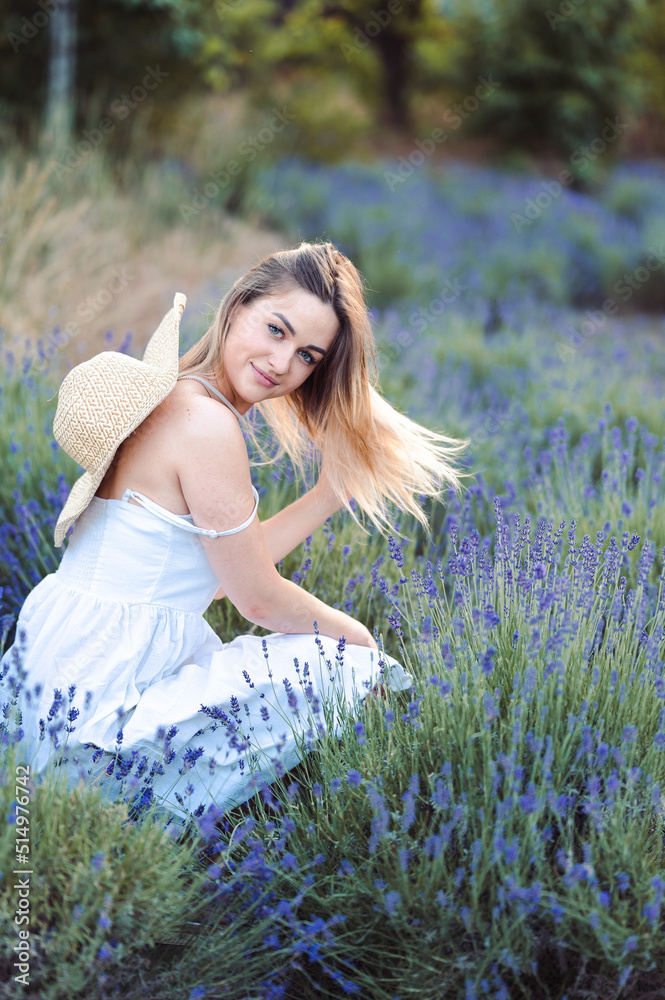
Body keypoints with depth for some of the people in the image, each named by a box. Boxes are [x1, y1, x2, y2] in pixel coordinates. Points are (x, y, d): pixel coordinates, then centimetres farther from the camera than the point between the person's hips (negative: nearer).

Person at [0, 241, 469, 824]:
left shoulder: (167, 402, 10)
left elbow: (229, 568, 11)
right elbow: (259, 598, -12)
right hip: (103, 710, -10)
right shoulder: (206, 426, -19)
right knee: (352, 667, 1)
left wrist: (335, 489, 11)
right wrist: (349, 630, 6)